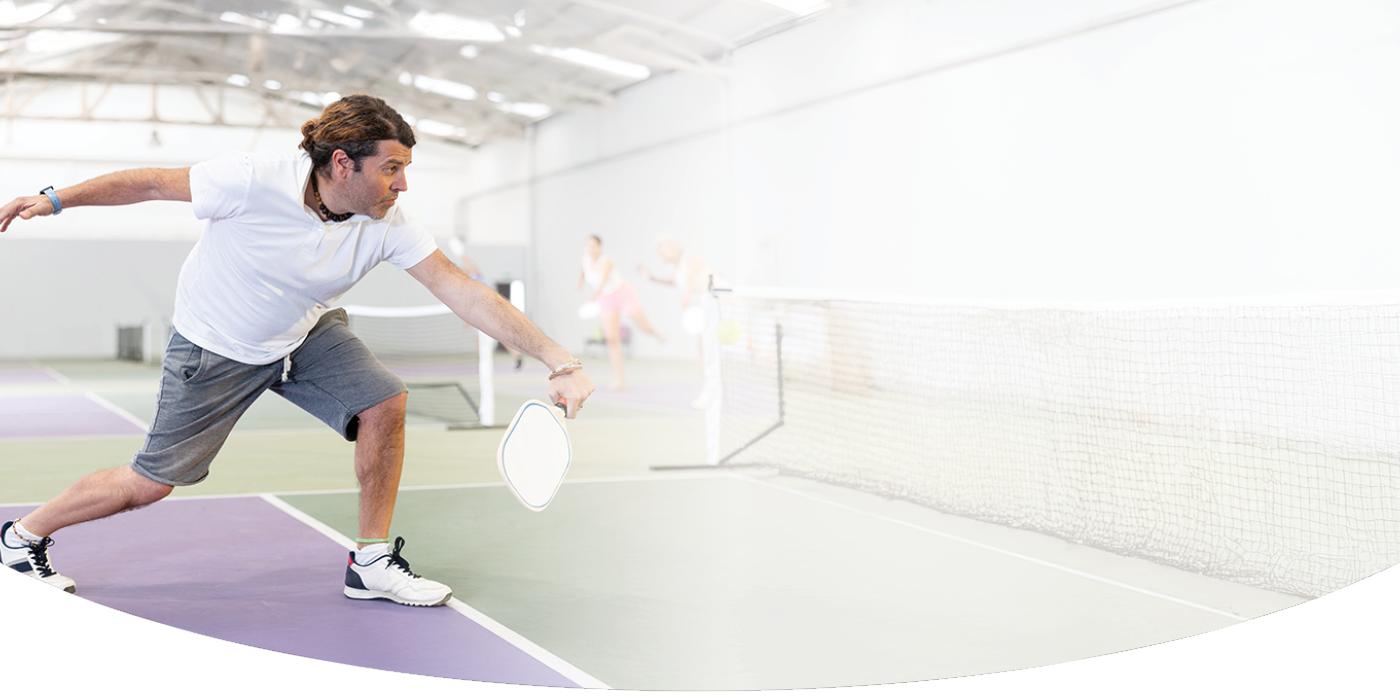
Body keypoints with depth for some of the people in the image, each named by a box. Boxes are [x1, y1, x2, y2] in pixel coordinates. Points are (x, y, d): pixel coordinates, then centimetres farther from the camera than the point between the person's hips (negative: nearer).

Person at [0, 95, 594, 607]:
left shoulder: (386, 225, -22)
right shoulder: (255, 183, -32)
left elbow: (462, 291, -25)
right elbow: (153, 183, -16)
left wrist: (559, 363, -30)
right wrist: (55, 200, -14)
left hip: (305, 334, 4)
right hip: (215, 347, -4)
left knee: (383, 404, -17)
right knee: (150, 483, 1)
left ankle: (370, 564, -1)